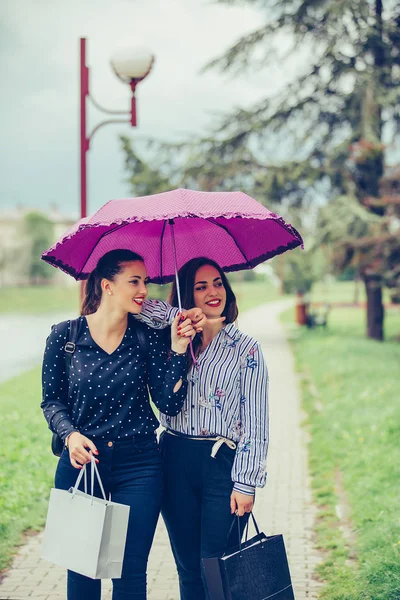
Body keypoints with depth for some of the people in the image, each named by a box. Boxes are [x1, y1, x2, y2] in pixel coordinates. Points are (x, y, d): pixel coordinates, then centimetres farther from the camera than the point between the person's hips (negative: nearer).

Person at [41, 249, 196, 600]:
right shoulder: (65, 335, -3)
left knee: (130, 572, 5)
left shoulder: (149, 338, -1)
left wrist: (178, 351, -13)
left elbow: (170, 405, -5)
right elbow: (52, 400, 5)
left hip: (138, 465, 1)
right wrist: (70, 434, -13)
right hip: (80, 461, 0)